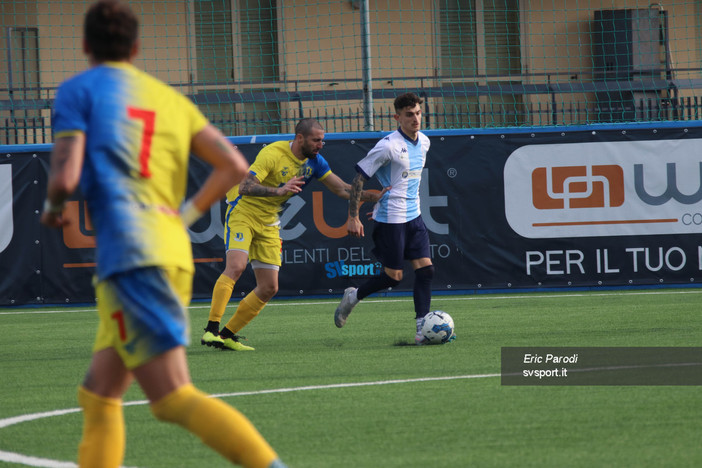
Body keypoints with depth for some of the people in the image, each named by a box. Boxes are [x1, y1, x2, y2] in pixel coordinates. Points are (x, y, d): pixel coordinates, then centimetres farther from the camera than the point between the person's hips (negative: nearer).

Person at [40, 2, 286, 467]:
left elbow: (65, 179, -8)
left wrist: (52, 209, 14)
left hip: (129, 254, -7)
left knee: (174, 399, -14)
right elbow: (234, 166, 12)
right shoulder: (171, 98, 20)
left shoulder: (79, 90, 3)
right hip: (174, 252, 7)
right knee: (98, 396, 13)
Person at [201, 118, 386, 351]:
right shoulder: (273, 153, -21)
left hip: (268, 223, 7)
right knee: (235, 267, -28)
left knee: (269, 288, 1)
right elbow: (245, 187, -30)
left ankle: (227, 335, 8)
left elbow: (342, 189, 7)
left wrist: (376, 195, -5)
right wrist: (279, 190, -43)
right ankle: (211, 329, -28)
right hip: (243, 212, -7)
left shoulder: (314, 161, 1)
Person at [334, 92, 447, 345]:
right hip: (390, 219, -7)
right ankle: (353, 297, 22)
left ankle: (422, 328, -2)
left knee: (425, 269, -3)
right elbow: (359, 177, -13)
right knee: (393, 276, -2)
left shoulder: (424, 142, 7)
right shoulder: (388, 146, -16)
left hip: (413, 216, 7)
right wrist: (353, 217, -16)